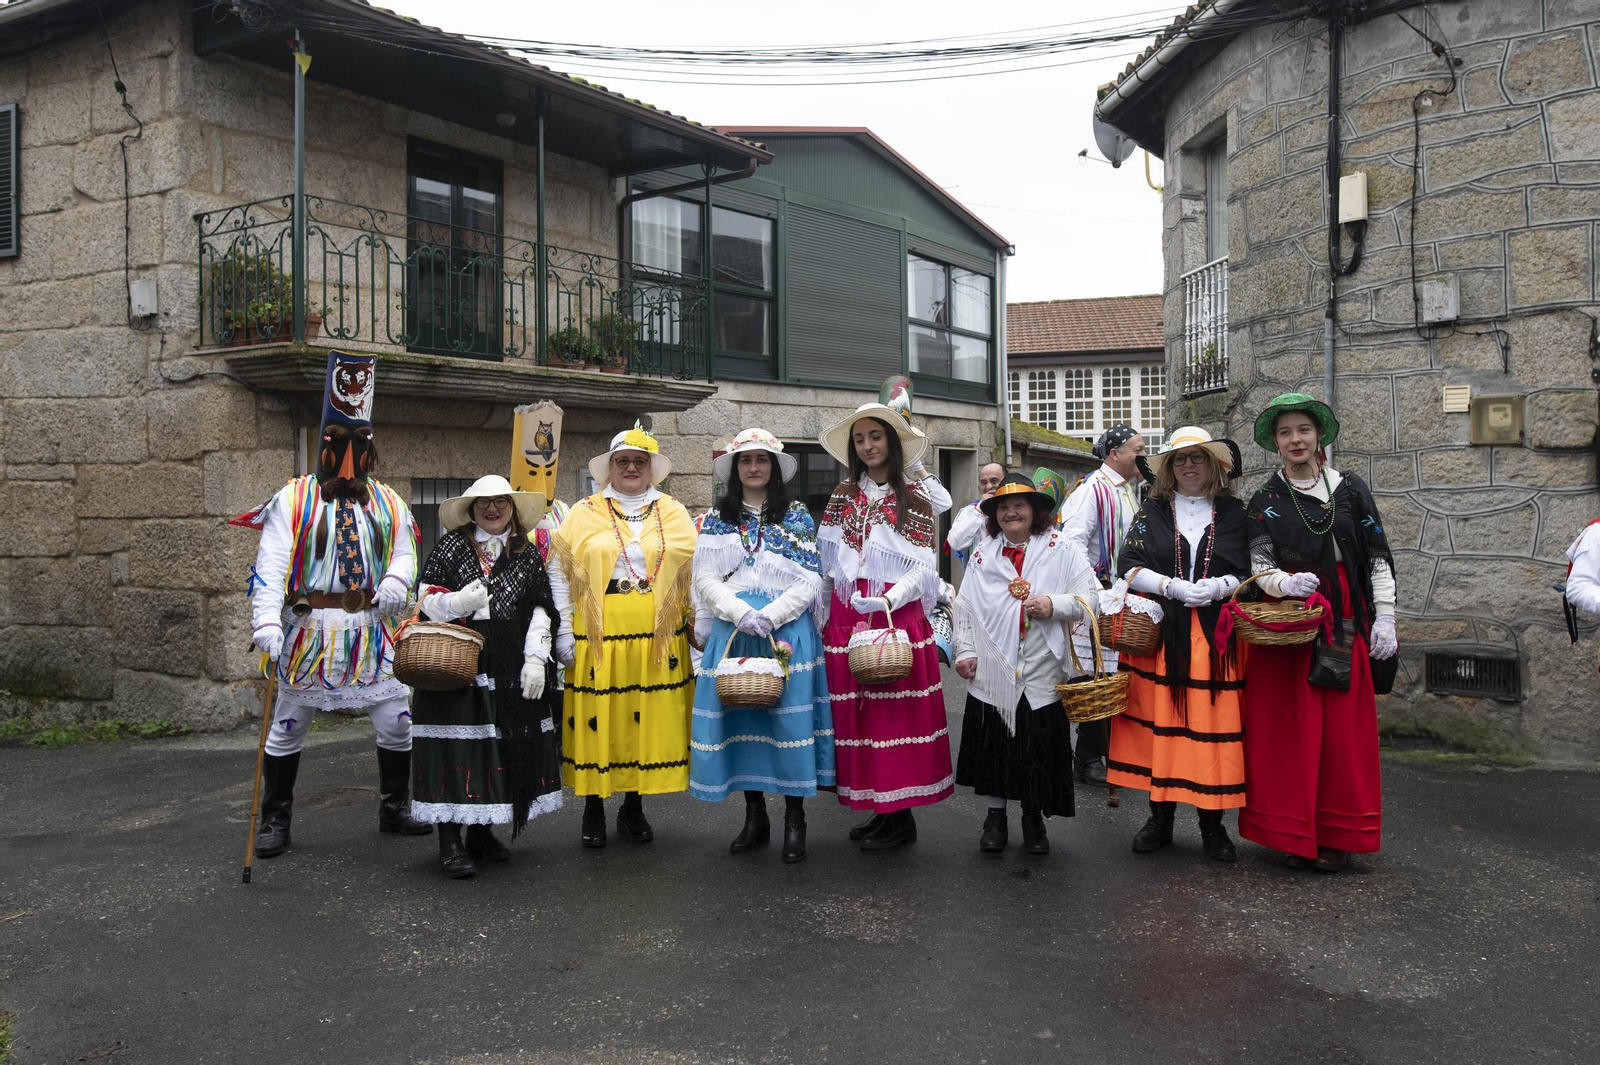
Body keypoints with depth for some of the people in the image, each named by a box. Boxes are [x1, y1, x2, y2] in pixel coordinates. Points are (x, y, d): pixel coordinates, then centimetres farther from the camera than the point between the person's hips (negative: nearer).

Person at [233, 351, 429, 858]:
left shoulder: (388, 503, 8)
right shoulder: (292, 500, -4)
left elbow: (404, 552, 10)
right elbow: (270, 567, -11)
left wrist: (396, 580, -15)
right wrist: (266, 622, -24)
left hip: (372, 630, 3)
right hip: (309, 628, -3)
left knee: (397, 721, 6)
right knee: (287, 726, 7)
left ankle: (394, 808, 25)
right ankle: (276, 820, 23)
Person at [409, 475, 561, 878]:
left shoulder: (528, 554, 13)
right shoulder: (450, 546, 6)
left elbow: (540, 611, 10)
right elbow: (425, 601, 3)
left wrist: (535, 660, 0)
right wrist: (457, 602, -17)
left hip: (511, 672, 3)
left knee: (505, 746, 5)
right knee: (455, 746, -6)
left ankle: (482, 831, 20)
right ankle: (450, 841, 1)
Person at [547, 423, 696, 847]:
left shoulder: (674, 513, 11)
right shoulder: (583, 513, 7)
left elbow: (695, 574, 10)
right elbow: (560, 574, 5)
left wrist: (698, 628, 4)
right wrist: (564, 631, -1)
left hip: (658, 638, 1)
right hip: (597, 637, -1)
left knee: (650, 719, 5)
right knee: (596, 719, 1)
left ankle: (633, 808, 21)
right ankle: (593, 811, 18)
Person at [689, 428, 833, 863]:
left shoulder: (796, 515, 6)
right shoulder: (716, 518, 10)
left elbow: (810, 580, 0)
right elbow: (705, 578, 1)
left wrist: (770, 616, -13)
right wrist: (742, 613, -15)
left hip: (788, 628, -2)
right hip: (732, 629, 2)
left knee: (790, 718, -4)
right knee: (741, 717, 3)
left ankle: (794, 821, 7)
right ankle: (755, 816, 17)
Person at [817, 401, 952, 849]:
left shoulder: (914, 500, 0)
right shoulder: (842, 495, 11)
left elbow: (922, 570, -5)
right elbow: (826, 564, 13)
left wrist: (887, 600, -21)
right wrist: (821, 613, 7)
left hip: (898, 619, -4)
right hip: (846, 620, 4)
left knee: (896, 711, -3)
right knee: (856, 713, 6)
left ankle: (901, 816, 8)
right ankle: (880, 808, 18)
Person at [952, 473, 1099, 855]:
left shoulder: (1062, 549, 2)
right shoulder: (982, 552, 9)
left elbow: (1089, 597, -2)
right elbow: (964, 606, 9)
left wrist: (1055, 605, -18)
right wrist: (964, 650, 1)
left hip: (1042, 672, -1)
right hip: (992, 671, 2)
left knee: (1039, 748, 5)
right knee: (993, 744, 8)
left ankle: (1034, 818, 25)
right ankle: (995, 815, 25)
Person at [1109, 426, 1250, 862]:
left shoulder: (1233, 513, 11)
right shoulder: (1152, 512, 9)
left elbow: (1248, 572, 6)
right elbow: (1128, 565, -1)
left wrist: (1217, 587, -14)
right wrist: (1172, 587, -14)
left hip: (1217, 634, 0)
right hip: (1160, 632, 0)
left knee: (1215, 723, -1)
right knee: (1160, 720, 0)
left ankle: (1212, 822, 10)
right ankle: (1160, 817, 11)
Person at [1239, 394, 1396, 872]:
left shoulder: (1351, 489, 8)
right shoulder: (1265, 501, 7)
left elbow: (1378, 558, 8)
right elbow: (1260, 566, 0)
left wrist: (1384, 618, 0)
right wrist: (1285, 583, -21)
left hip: (1344, 621, 1)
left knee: (1344, 727, 1)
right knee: (1290, 727, -1)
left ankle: (1337, 836, 10)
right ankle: (1295, 834, 8)